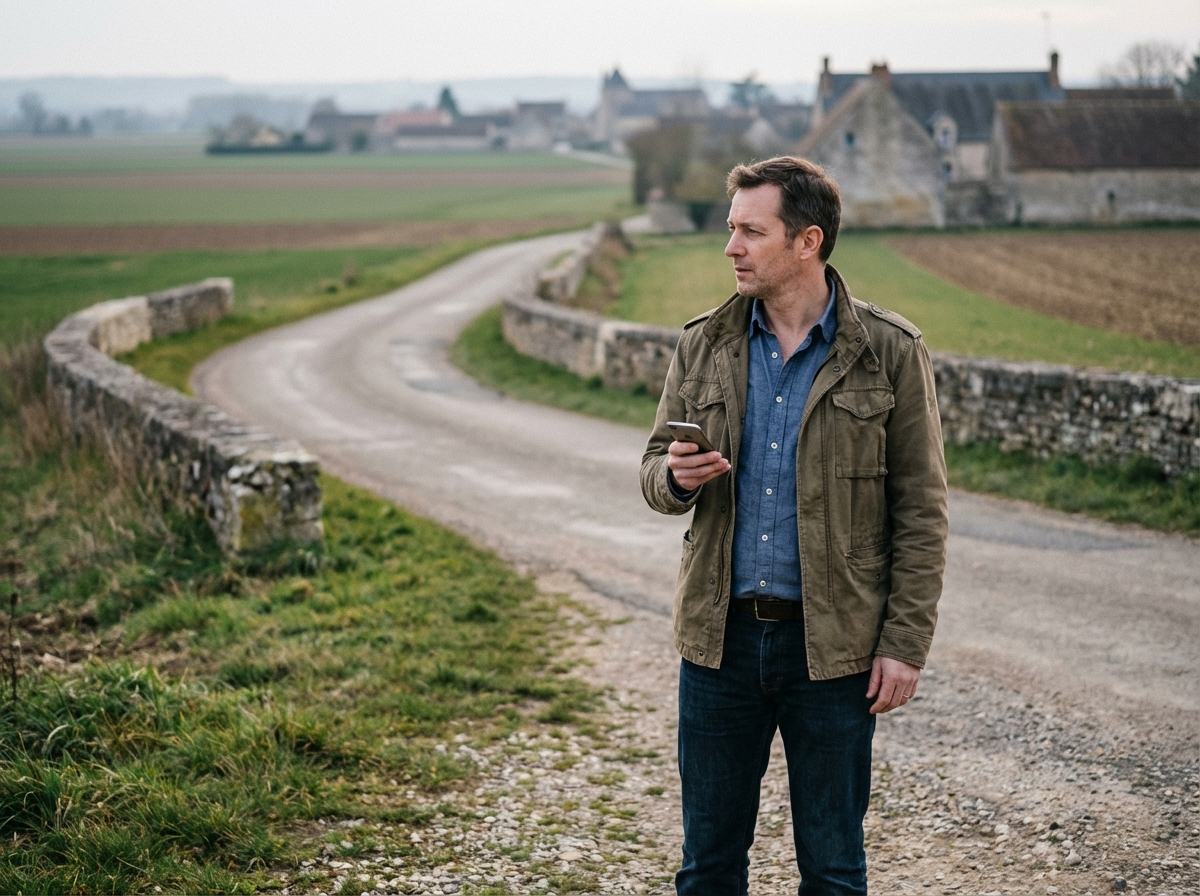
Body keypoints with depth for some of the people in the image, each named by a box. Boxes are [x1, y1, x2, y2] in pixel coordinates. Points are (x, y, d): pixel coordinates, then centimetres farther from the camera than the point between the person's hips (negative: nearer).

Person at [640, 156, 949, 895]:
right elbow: (655, 470, 12)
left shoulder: (890, 353, -5)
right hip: (721, 639, 3)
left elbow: (921, 511, -4)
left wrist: (906, 642, -9)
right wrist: (677, 478, -12)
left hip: (833, 646, -3)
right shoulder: (704, 345, 5)